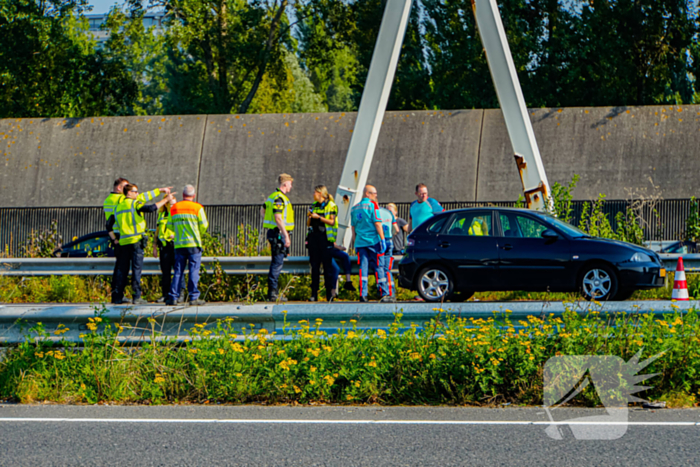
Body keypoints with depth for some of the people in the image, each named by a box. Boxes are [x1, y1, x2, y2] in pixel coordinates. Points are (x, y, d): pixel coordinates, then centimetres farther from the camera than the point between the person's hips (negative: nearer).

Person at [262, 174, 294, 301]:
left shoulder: (272, 196, 16)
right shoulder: (280, 198, -16)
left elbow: (262, 211, 28)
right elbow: (278, 218, -23)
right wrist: (286, 235, -23)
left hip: (273, 232, 10)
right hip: (279, 233, -10)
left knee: (276, 263, 14)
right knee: (277, 263, -9)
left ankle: (272, 292, 17)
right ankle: (273, 293, -10)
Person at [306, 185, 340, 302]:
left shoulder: (331, 206, -1)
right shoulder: (314, 206, 17)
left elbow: (332, 222, -10)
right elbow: (308, 224, 17)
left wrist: (319, 217, -14)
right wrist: (310, 217, -3)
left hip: (325, 237, -5)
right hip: (314, 236, 6)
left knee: (327, 266, -5)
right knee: (314, 266, 3)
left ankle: (330, 294, -1)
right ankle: (314, 294, 4)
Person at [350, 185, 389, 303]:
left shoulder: (354, 208, 13)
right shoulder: (372, 205, -5)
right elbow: (377, 223, -11)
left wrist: (355, 243, 22)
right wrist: (382, 239, -9)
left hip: (360, 243, 5)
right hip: (373, 241, -5)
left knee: (363, 268, 3)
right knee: (378, 266, 2)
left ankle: (362, 294, -5)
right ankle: (384, 292, 1)